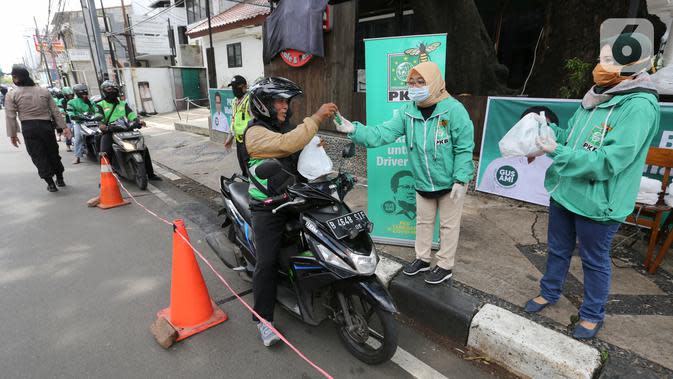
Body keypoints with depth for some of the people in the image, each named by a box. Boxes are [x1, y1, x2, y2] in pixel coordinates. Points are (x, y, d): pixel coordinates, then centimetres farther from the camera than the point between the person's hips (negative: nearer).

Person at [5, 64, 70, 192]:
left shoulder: (12, 94, -3)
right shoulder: (43, 91, 5)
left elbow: (10, 116, -4)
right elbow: (55, 111, 4)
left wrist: (12, 134, 3)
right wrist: (64, 127, 6)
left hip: (28, 128, -2)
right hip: (46, 125, 3)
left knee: (38, 156, 4)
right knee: (53, 153, 15)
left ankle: (50, 183, 2)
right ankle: (60, 179, 23)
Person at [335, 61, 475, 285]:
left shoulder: (454, 109, -19)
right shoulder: (407, 112, -5)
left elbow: (464, 148, -16)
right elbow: (382, 133, -15)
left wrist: (460, 180, -19)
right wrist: (354, 130, -28)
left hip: (450, 183, -4)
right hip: (423, 182, 5)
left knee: (448, 224, 11)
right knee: (423, 221, 19)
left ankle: (445, 266, 28)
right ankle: (422, 258, 38)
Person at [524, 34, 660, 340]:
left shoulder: (639, 106, -19)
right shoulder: (597, 97, 6)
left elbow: (609, 161, -26)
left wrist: (557, 152, -26)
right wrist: (550, 130, -5)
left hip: (597, 202, -7)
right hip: (564, 191, 7)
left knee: (595, 261, 12)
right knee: (558, 249, 22)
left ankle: (592, 314, 34)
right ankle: (549, 292, 43)